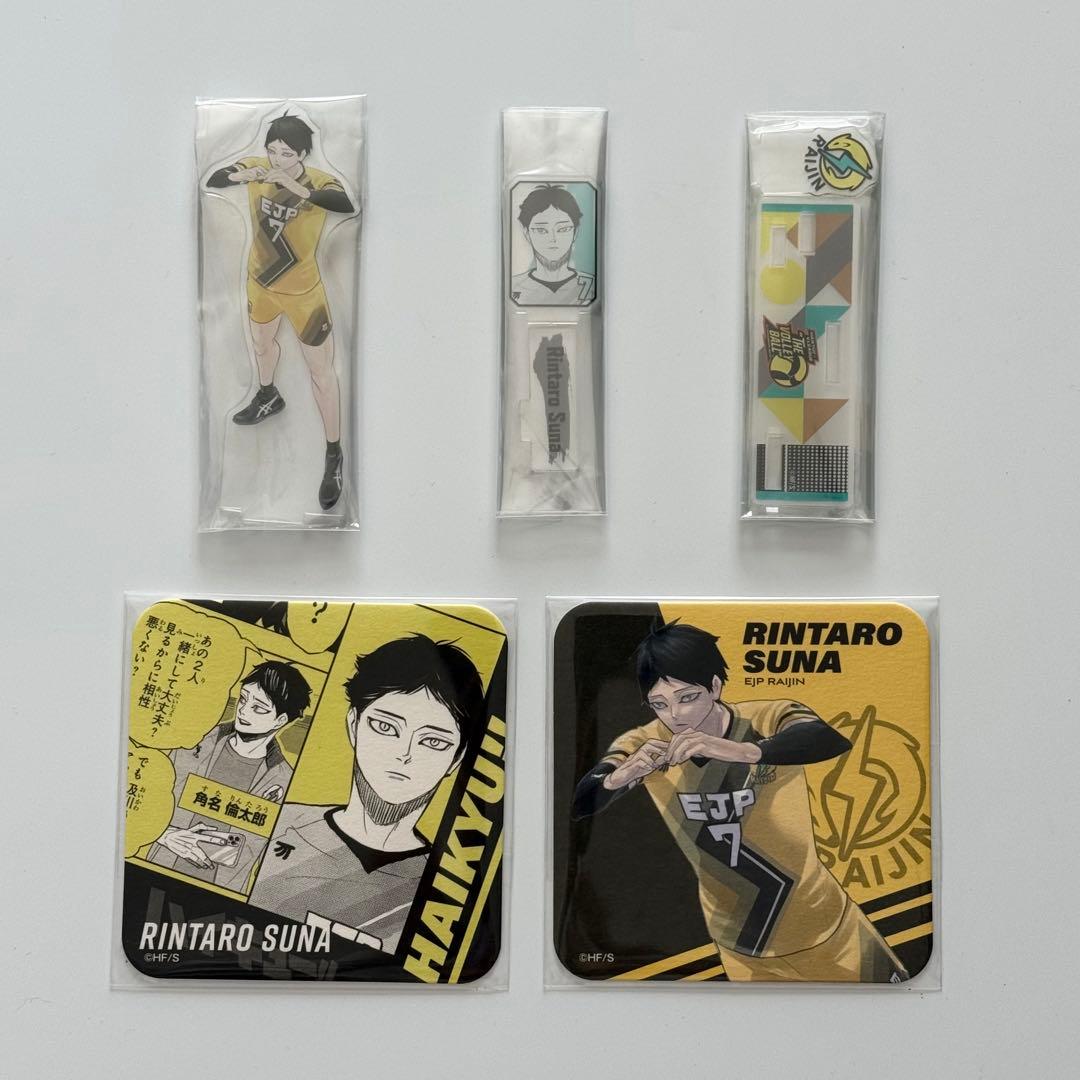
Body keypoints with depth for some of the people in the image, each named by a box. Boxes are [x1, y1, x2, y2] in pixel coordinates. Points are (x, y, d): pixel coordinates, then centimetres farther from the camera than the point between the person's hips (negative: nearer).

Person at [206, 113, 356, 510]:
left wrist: (295, 188, -53)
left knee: (321, 373, 1)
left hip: (303, 293, -5)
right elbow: (212, 181, -17)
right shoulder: (257, 168, -13)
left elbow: (346, 204, -46)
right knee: (262, 343, 31)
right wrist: (240, 175, -36)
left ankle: (334, 457, 14)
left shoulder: (320, 182, -26)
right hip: (260, 281, 6)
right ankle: (268, 398, 62)